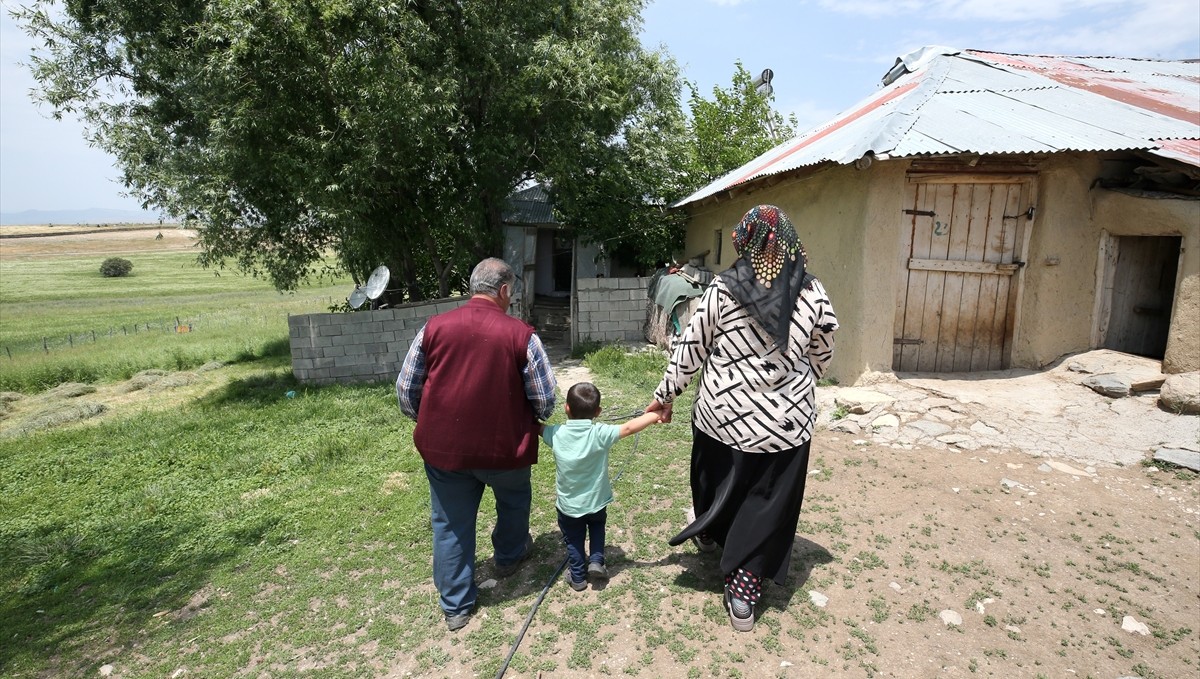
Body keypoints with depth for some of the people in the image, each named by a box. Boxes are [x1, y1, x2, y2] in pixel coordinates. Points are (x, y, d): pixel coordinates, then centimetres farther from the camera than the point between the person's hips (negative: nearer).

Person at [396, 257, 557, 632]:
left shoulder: (434, 327, -4)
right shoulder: (521, 334, -11)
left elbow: (405, 390, 1)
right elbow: (545, 399, -7)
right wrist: (530, 422, 15)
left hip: (443, 447, 2)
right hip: (504, 446, -1)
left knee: (451, 524, 17)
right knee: (514, 501, 28)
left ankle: (456, 606, 29)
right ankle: (509, 556, 51)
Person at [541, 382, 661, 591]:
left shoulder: (556, 433, -16)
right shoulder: (600, 434, -23)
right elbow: (629, 427, -22)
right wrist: (654, 415, -11)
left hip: (568, 506, 0)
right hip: (596, 502, 0)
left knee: (573, 539, 24)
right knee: (597, 527, 31)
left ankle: (578, 577, 33)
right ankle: (596, 561, 20)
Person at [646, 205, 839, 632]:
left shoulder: (722, 290, -11)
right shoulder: (813, 294, -6)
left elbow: (690, 349, -5)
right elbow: (822, 355, 7)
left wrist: (665, 395, 7)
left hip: (724, 415, 0)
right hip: (785, 421, 0)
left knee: (718, 483, 26)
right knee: (765, 505, 12)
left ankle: (708, 534, 53)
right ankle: (743, 595, 19)